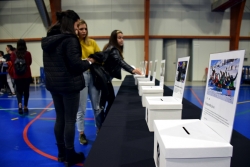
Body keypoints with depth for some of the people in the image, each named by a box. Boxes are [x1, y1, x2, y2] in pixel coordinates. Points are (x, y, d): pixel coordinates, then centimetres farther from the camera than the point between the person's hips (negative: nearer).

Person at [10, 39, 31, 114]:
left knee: (19, 91, 11)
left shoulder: (13, 54, -6)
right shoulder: (28, 53, -9)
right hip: (27, 75, -1)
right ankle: (25, 107, 16)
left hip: (17, 75, 1)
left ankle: (20, 104, -12)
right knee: (26, 91, 11)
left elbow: (12, 63, 7)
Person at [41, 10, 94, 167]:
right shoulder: (70, 39, -14)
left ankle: (62, 153, 27)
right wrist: (89, 62, -4)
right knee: (70, 120, 2)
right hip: (69, 84, -8)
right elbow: (75, 65, -22)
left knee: (60, 118, 15)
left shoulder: (48, 40, 12)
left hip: (53, 84, 8)